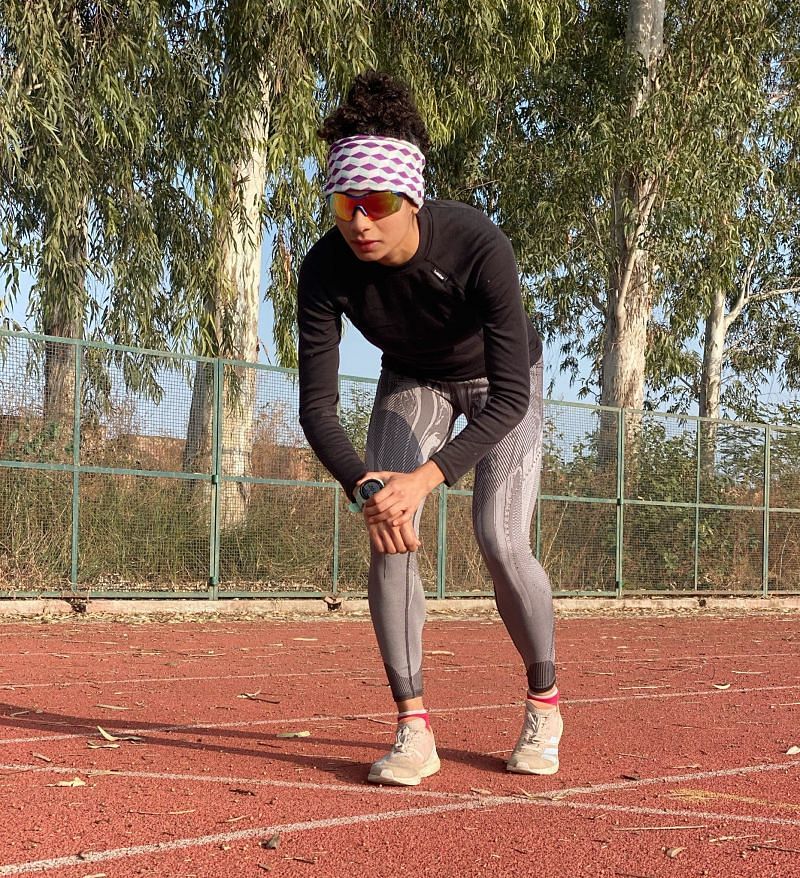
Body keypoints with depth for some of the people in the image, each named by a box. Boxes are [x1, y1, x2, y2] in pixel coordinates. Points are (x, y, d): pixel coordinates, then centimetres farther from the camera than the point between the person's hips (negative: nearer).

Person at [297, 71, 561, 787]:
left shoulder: (479, 247, -40)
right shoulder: (326, 271, -31)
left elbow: (511, 396, -39)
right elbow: (317, 408, -28)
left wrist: (426, 476, -50)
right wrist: (363, 486, -46)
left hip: (500, 381, -2)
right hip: (412, 382, 3)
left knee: (501, 545, -16)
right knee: (388, 537, -16)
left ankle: (544, 701, 10)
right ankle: (414, 729, -8)